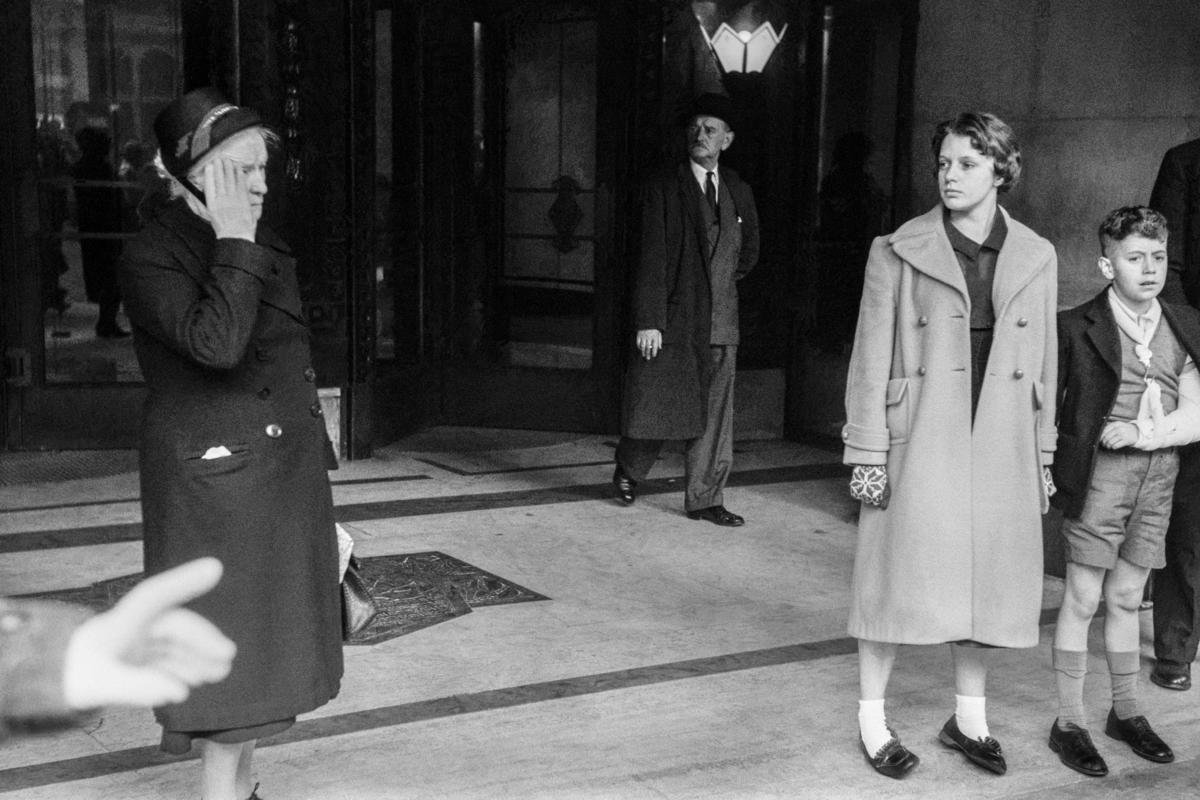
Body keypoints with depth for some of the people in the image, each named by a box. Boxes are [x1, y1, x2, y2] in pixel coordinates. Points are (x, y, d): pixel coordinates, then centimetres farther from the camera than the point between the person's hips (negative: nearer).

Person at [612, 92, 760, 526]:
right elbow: (651, 259, -9)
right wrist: (648, 321, -15)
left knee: (714, 417, 5)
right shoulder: (663, 188, -2)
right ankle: (628, 470, 30)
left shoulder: (739, 193, 12)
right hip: (672, 320, -4)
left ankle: (705, 500, 14)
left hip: (720, 326, 4)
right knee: (654, 406, 3)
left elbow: (748, 254, 27)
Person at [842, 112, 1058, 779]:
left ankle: (970, 717, 29)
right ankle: (873, 719, 19)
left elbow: (1043, 365, 9)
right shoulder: (899, 251, -3)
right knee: (899, 578, 3)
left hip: (1001, 451, 3)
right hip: (918, 445, -3)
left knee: (988, 581, 11)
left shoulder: (1036, 257, 6)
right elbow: (871, 359, -3)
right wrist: (867, 454, -7)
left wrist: (1043, 458, 9)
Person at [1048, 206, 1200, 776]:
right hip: (1098, 473, -4)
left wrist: (1145, 434, -12)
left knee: (1126, 599, 15)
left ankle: (1126, 712, 29)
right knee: (1083, 599, 2)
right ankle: (1069, 723, 11)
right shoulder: (1078, 328, -7)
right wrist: (1048, 474, -11)